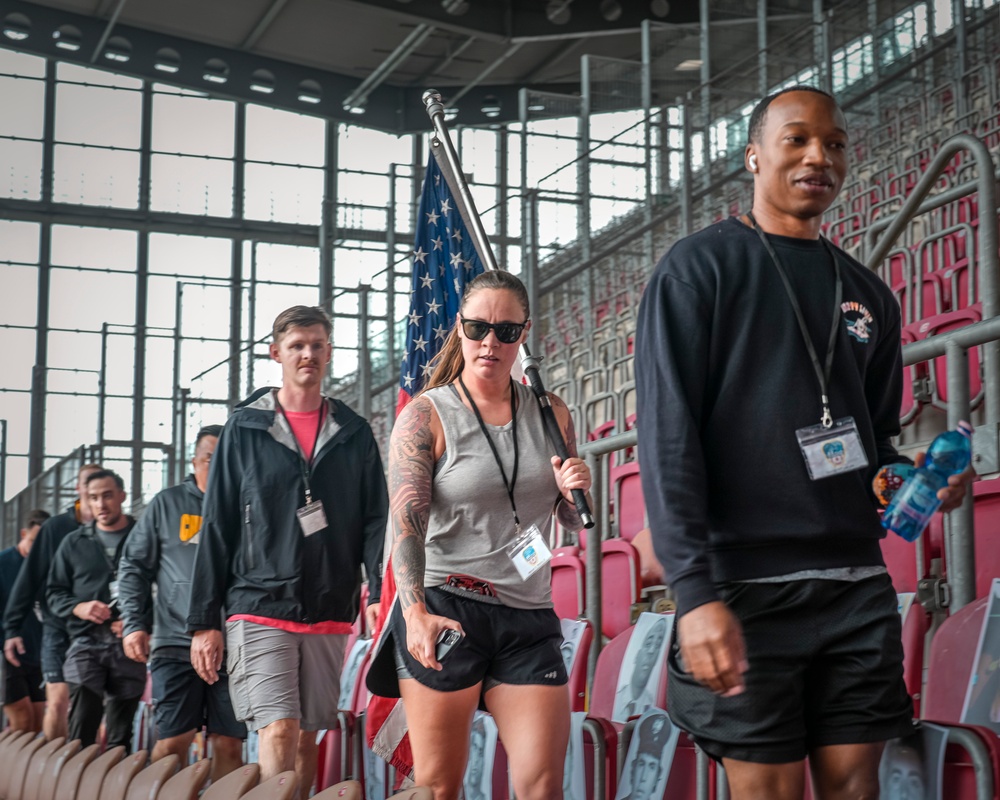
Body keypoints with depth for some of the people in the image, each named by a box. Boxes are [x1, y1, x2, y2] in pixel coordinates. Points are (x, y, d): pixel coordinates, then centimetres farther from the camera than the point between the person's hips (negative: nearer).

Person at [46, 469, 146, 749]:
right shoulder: (74, 542, 12)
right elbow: (55, 593, 14)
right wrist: (78, 608, -7)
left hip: (129, 647, -1)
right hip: (86, 644, 1)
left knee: (120, 739, 5)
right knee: (81, 733, -10)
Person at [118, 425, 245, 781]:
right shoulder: (167, 503, 10)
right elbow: (134, 565, 12)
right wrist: (134, 624, 2)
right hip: (175, 644, 0)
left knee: (229, 745, 1)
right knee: (172, 742, -3)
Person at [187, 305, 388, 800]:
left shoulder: (354, 434, 10)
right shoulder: (245, 429, 5)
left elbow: (375, 521, 6)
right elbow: (216, 527, 4)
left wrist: (379, 591, -11)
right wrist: (203, 621, 0)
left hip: (329, 615, 3)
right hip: (260, 610, -3)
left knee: (306, 739, 9)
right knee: (278, 731, -16)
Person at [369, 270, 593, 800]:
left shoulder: (551, 415, 12)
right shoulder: (425, 416, 0)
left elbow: (573, 521, 21)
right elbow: (405, 521, -12)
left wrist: (573, 493, -4)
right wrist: (416, 613, -28)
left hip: (528, 618, 3)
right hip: (443, 613, -3)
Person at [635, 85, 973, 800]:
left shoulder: (866, 292, 16)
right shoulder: (700, 268, -2)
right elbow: (668, 438, -10)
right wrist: (695, 592, -20)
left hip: (857, 585, 5)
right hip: (747, 588, -5)